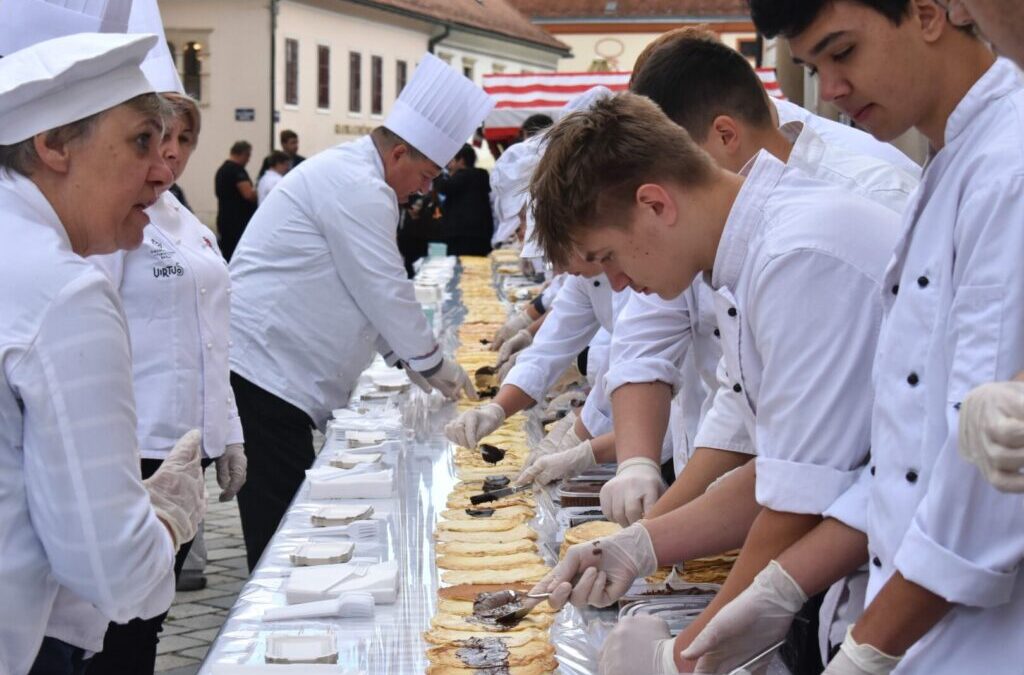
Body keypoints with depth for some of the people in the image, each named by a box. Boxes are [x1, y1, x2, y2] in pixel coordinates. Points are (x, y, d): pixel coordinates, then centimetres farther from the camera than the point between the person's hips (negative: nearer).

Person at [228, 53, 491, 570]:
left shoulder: (348, 174, 20)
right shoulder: (357, 188, -15)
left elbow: (368, 292, 27)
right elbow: (386, 291, -12)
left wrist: (409, 360, 23)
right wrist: (431, 362, 2)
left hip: (266, 369, 11)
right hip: (265, 373, -11)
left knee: (285, 525, 12)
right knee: (279, 526, -7)